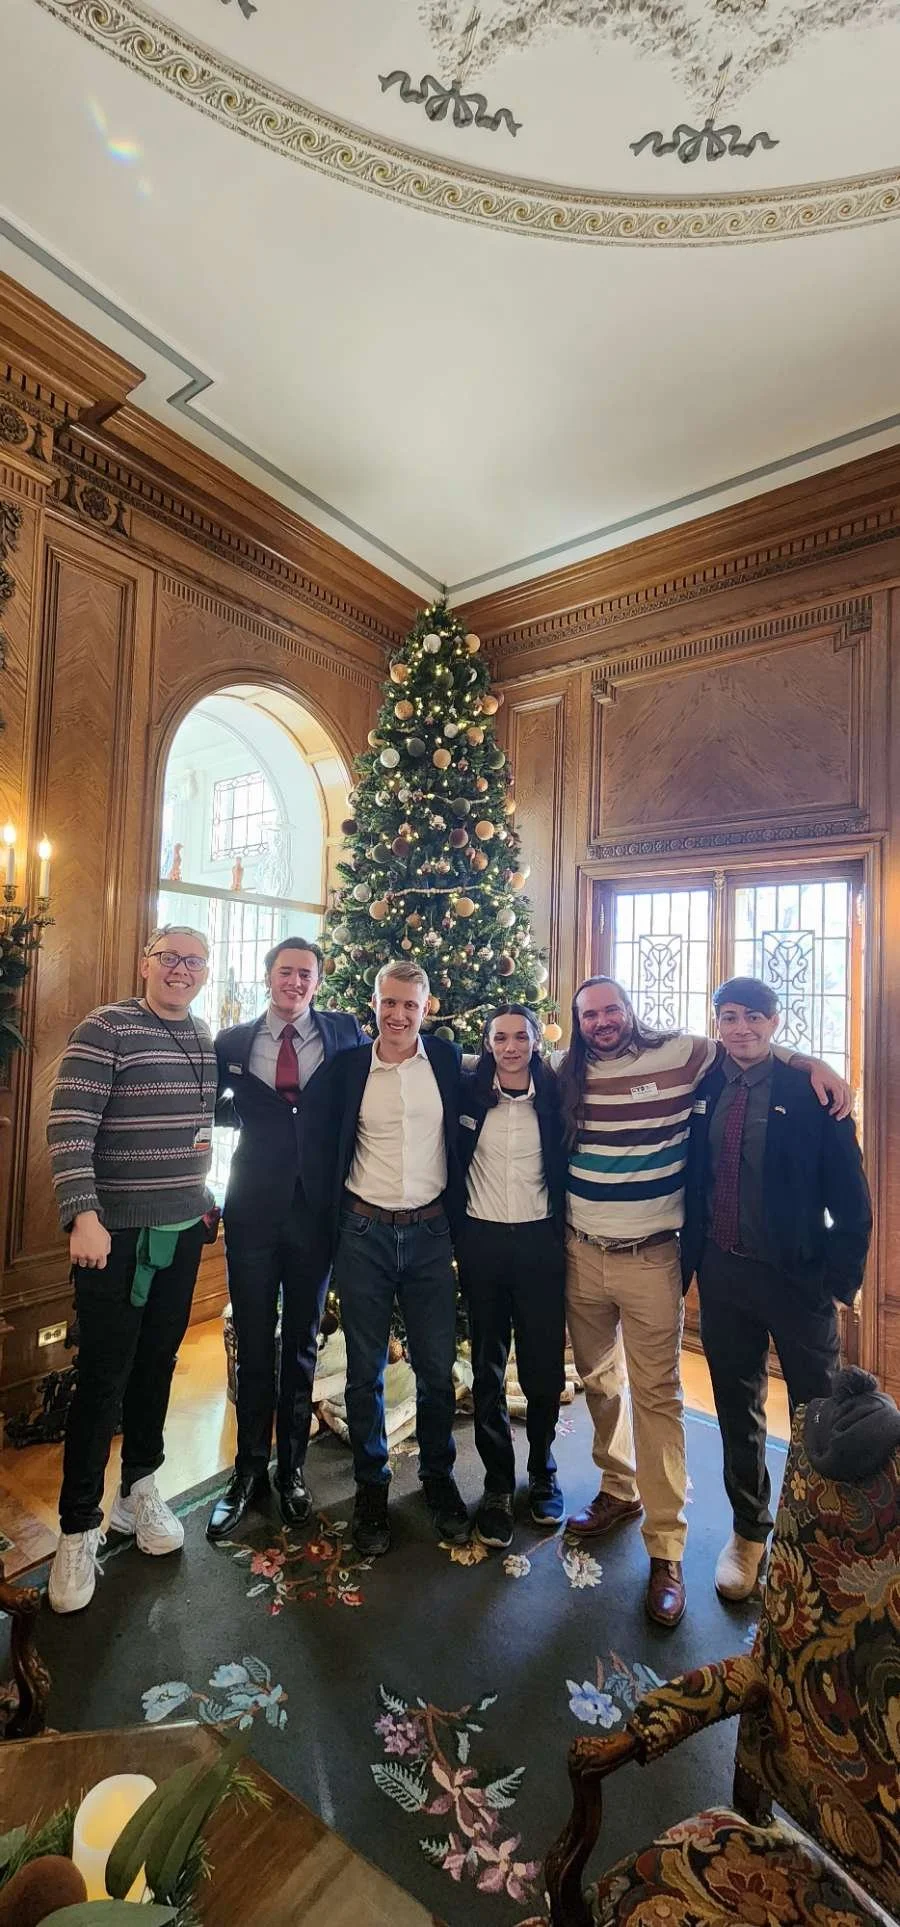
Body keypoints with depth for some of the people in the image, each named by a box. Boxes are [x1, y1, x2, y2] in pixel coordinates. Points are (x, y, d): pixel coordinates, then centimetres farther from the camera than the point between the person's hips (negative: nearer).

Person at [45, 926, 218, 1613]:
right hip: (116, 1235, -5)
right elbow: (69, 1128, -18)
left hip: (183, 1232, 6)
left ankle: (140, 1489, 38)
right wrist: (83, 1215, -25)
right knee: (103, 1380, 4)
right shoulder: (106, 1029, -13)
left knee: (158, 1364, 17)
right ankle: (79, 1528, 24)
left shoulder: (206, 1038, 7)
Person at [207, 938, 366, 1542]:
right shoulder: (232, 1042, 2)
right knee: (254, 1344, 12)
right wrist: (244, 1110, -6)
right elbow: (215, 1108, 14)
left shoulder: (345, 1033, -1)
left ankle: (292, 1468, 34)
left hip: (316, 1206, 0)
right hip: (253, 1208, 1)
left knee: (302, 1344, 15)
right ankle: (250, 1470, 32)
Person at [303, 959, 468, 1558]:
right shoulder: (347, 1066, -2)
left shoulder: (448, 1059, -1)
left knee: (437, 1368, 11)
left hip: (430, 1232, 1)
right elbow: (318, 1145, 3)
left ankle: (439, 1479, 35)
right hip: (364, 1233, 0)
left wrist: (456, 1211, 4)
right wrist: (331, 1215, 1)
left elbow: (464, 1132, 6)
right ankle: (371, 1487, 33)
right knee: (365, 1370, 12)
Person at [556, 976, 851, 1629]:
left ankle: (667, 1546, 17)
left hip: (650, 1261, -4)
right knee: (599, 1381, 19)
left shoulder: (680, 1054, -8)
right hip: (581, 1257, 4)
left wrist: (811, 1062, -8)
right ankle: (619, 1490, 41)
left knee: (656, 1396, 2)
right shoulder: (569, 1076, 2)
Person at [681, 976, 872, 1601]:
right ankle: (749, 1531, 39)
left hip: (798, 1274, -3)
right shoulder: (702, 1087, -1)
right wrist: (687, 1260, 5)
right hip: (722, 1271, 3)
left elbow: (850, 1193, -7)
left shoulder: (809, 1091, -10)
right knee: (737, 1408, 18)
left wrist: (842, 1277, -8)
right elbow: (690, 1179, 6)